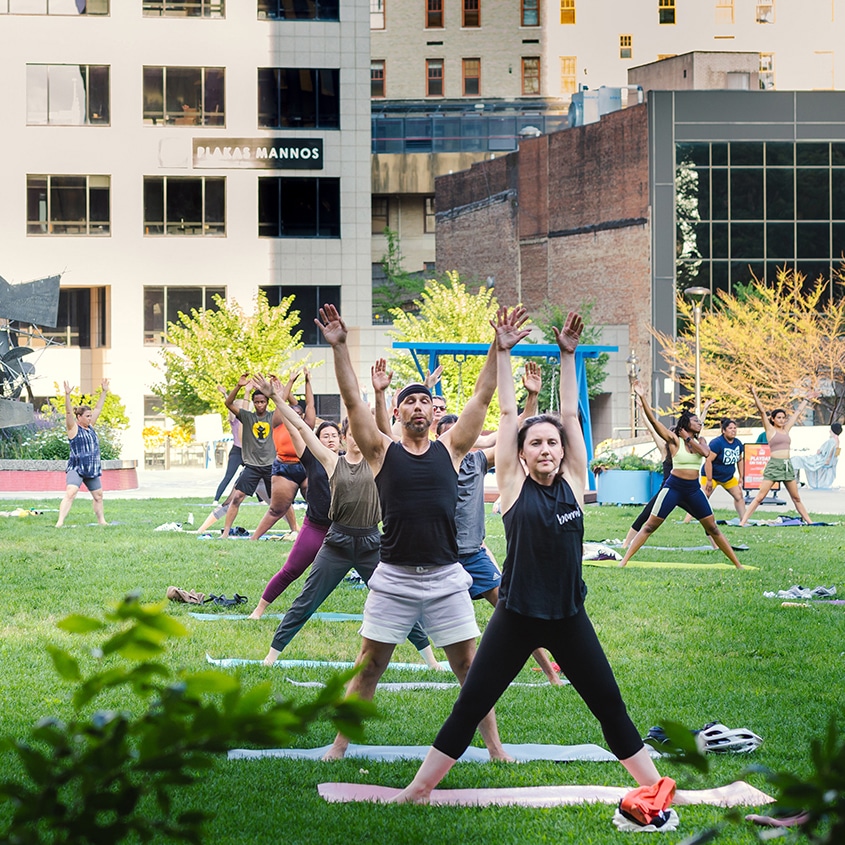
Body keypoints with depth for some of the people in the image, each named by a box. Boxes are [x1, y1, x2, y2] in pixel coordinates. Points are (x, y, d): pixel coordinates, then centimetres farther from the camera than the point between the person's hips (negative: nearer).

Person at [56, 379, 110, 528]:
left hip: (92, 470, 8)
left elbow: (98, 408, 18)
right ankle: (60, 522, -30)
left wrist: (104, 392, 18)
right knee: (70, 493, -22)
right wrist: (67, 395, -32)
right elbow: (68, 413, -20)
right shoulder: (74, 428, -6)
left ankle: (101, 520, 32)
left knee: (98, 495, 17)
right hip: (76, 469, -8)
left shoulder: (90, 426, 12)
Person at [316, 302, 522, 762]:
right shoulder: (383, 451, 3)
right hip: (394, 578, -1)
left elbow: (481, 398, 2)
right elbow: (353, 400, -5)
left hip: (446, 578, 1)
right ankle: (340, 743, 13)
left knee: (469, 666, 5)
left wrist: (499, 349, -6)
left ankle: (494, 746, 12)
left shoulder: (450, 449, 7)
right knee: (369, 666, 4)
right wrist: (339, 348, -14)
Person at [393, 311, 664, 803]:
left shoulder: (573, 482, 3)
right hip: (516, 617, -2)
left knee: (611, 707, 8)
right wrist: (503, 353, 1)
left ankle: (656, 786, 17)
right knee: (469, 708, 0)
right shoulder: (514, 485, -2)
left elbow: (571, 415, 4)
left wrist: (568, 355, 8)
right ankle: (419, 789, 8)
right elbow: (508, 413, -2)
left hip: (568, 618, 2)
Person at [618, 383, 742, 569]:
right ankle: (624, 561, -3)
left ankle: (737, 564, 16)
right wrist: (642, 398, -24)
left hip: (694, 489, 4)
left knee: (713, 528, 9)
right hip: (673, 487, -4)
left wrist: (688, 438, -7)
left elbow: (705, 452, -14)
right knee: (650, 526, -5)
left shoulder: (700, 441, 9)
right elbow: (653, 420, -15)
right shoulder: (674, 440, -5)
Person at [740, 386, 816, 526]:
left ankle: (809, 521, 19)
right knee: (760, 497, -9)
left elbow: (797, 412, 25)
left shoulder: (785, 429, 16)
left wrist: (806, 400, 34)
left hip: (788, 465, 6)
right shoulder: (770, 430, 1)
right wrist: (754, 395, -15)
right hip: (774, 465, -5)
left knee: (796, 498, 13)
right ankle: (743, 521, -10)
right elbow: (762, 411, -8)